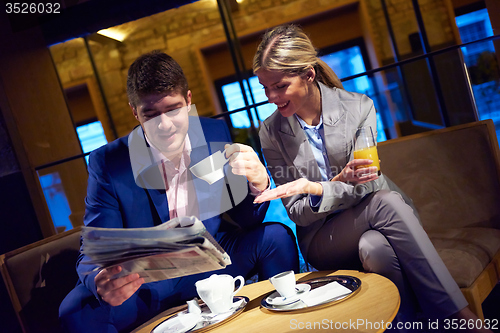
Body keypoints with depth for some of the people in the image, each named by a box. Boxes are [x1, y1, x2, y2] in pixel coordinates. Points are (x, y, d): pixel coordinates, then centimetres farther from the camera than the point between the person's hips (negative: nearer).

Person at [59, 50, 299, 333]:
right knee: (78, 309, -30)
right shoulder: (108, 164, -14)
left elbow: (244, 220, -1)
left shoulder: (215, 133, -6)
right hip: (145, 283, -2)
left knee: (276, 237, -19)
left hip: (213, 261, 3)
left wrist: (258, 183, -25)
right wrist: (100, 283, -38)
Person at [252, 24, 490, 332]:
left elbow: (368, 182, -9)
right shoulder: (272, 132, -4)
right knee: (386, 201, -31)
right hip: (323, 240, -1)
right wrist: (341, 182, -26)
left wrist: (316, 188, -30)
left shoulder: (358, 107, -5)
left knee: (374, 247, -36)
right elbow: (297, 213, -4)